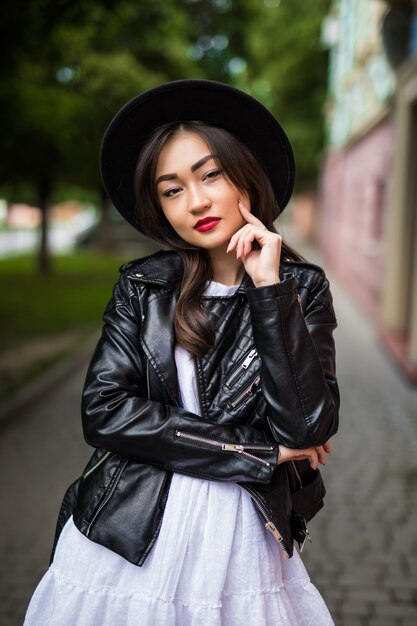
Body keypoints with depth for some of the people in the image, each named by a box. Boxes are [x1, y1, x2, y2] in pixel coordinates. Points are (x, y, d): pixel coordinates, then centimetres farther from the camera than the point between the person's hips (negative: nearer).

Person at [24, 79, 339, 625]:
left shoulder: (303, 288, -4)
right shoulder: (142, 286, -2)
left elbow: (306, 426, -15)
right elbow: (103, 412, -13)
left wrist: (270, 287, -18)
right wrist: (262, 451, -14)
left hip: (242, 540, 0)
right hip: (130, 538, 0)